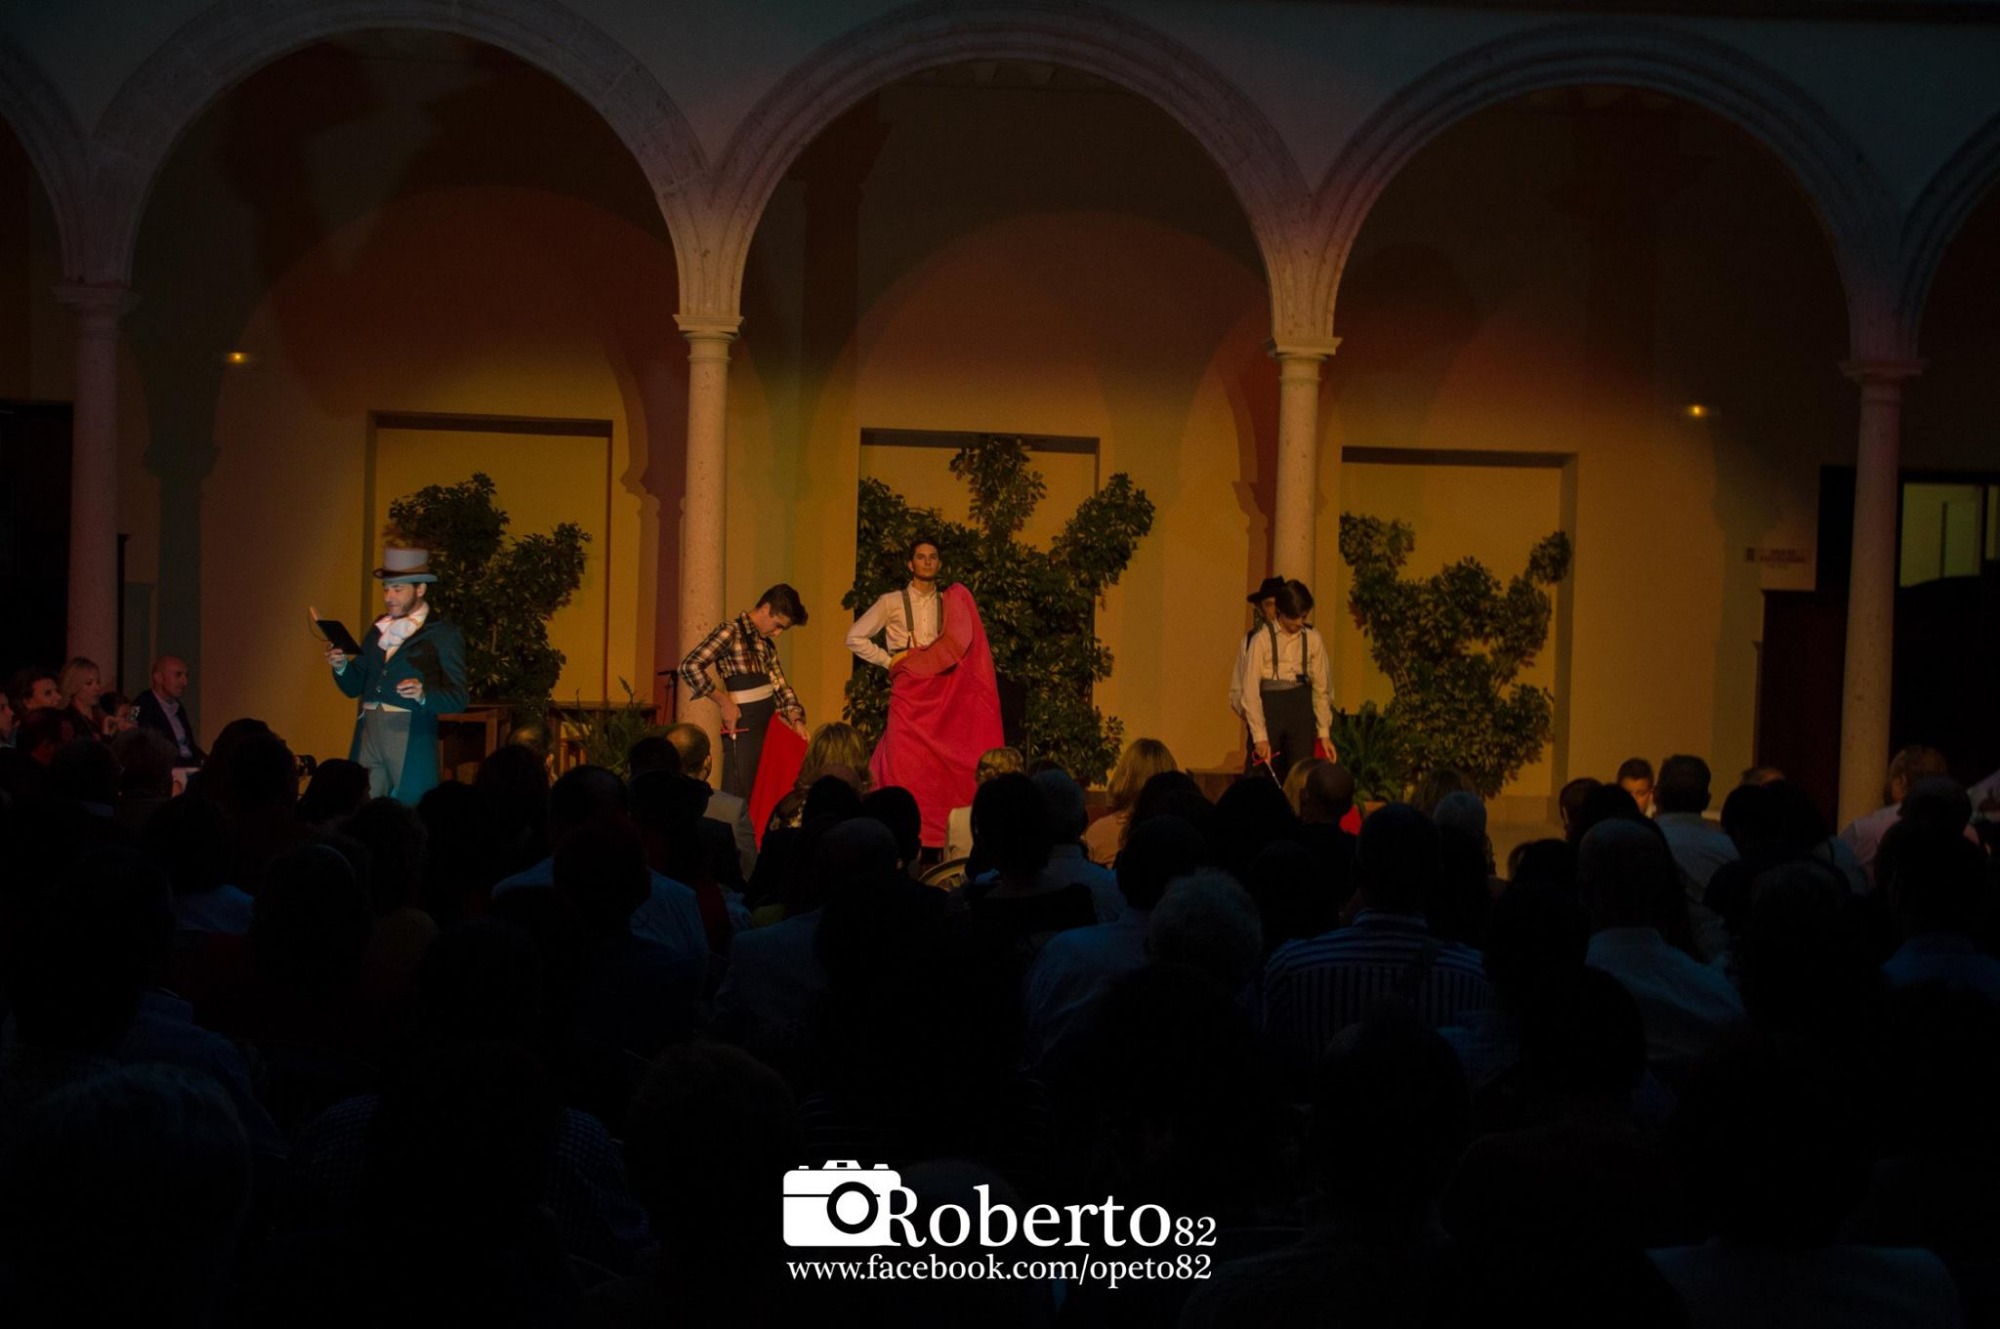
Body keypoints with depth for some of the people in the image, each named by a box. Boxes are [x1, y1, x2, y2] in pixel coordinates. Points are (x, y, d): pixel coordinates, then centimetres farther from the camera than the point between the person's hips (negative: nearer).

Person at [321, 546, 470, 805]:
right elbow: (354, 687, 18)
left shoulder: (444, 635, 0)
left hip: (411, 738, -5)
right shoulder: (377, 630, 17)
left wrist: (424, 695, -24)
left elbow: (457, 699, -6)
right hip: (368, 734, 5)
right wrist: (341, 666, -2)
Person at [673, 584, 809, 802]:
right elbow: (689, 667, -18)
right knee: (738, 800, -6)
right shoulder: (731, 632, -8)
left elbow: (780, 686, 16)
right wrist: (724, 702, -16)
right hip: (743, 728, -8)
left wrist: (796, 719, -1)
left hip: (770, 728, 8)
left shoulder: (767, 644, 16)